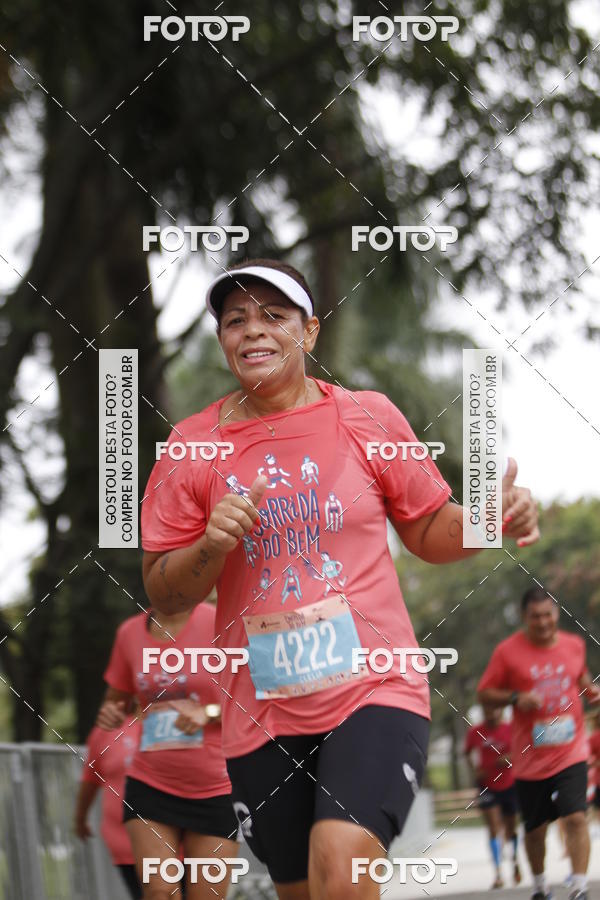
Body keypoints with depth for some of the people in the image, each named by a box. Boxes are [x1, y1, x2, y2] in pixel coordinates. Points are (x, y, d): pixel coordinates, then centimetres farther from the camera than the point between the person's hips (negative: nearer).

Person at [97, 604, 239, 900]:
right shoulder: (130, 633, 5)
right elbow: (117, 700, 20)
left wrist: (209, 713, -22)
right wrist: (109, 713, -4)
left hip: (217, 789, -3)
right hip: (150, 784, 3)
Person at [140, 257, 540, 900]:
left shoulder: (367, 416, 3)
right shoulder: (191, 448, 3)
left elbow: (428, 533, 12)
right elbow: (162, 594, 5)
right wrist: (211, 546, -15)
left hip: (374, 689, -2)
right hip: (262, 715, 2)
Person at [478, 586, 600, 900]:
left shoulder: (574, 645, 5)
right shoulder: (508, 651, -5)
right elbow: (485, 694, -1)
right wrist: (516, 698, -17)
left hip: (570, 753, 1)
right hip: (530, 756, -1)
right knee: (535, 828, 10)